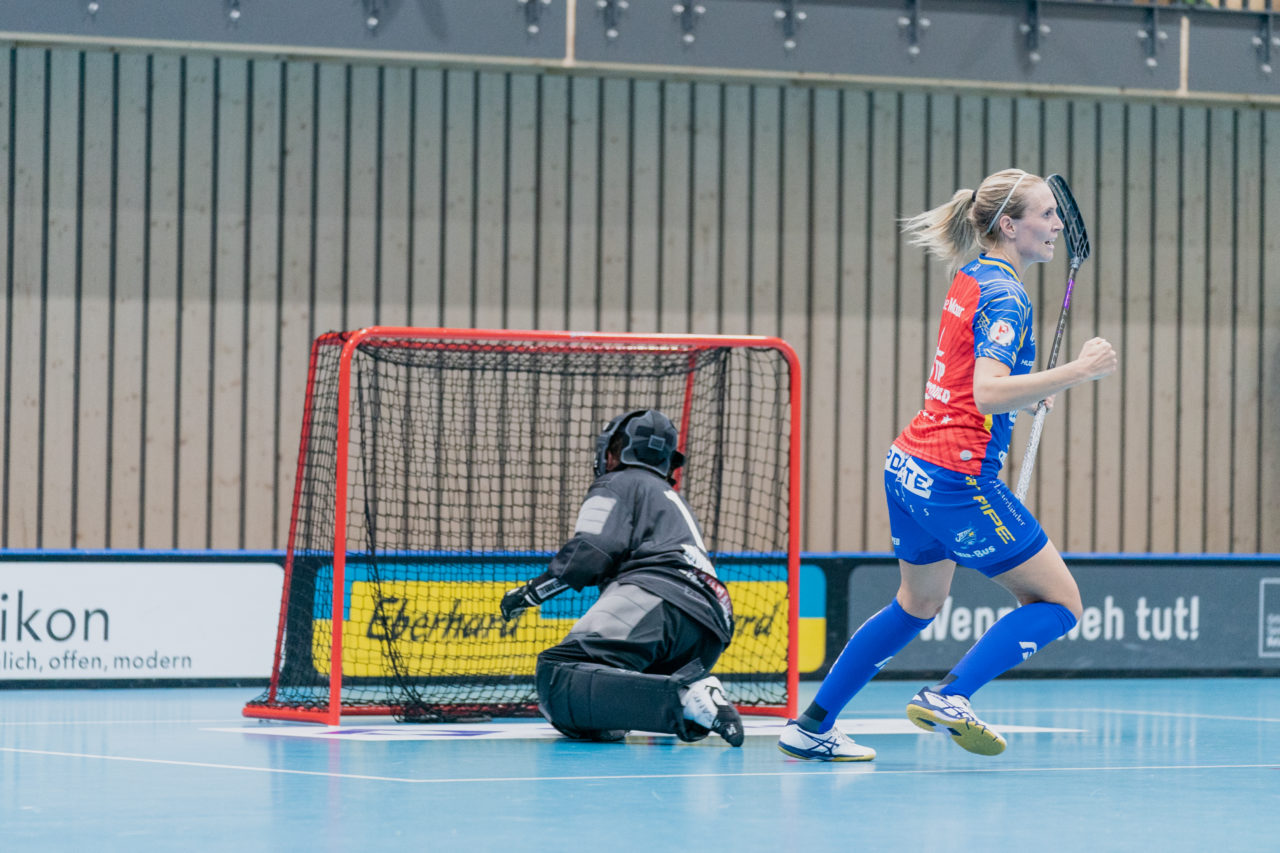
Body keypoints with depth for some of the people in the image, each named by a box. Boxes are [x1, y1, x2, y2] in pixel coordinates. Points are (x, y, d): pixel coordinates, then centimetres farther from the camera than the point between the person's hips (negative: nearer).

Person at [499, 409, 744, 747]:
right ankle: (697, 689, -17)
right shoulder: (674, 501, 40)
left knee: (557, 679, -22)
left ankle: (683, 699, -40)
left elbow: (588, 555, 0)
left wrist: (531, 591, 10)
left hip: (657, 599, -8)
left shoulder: (617, 485, 16)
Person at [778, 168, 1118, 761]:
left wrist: (1031, 393, 25)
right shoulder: (1003, 296, -15)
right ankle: (950, 698, -14)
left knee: (918, 605, 26)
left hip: (909, 465, 10)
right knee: (1059, 602, -1)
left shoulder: (969, 279, 13)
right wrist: (1075, 373, -31)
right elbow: (988, 394, -28)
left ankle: (812, 725, 26)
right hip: (957, 478, -10)